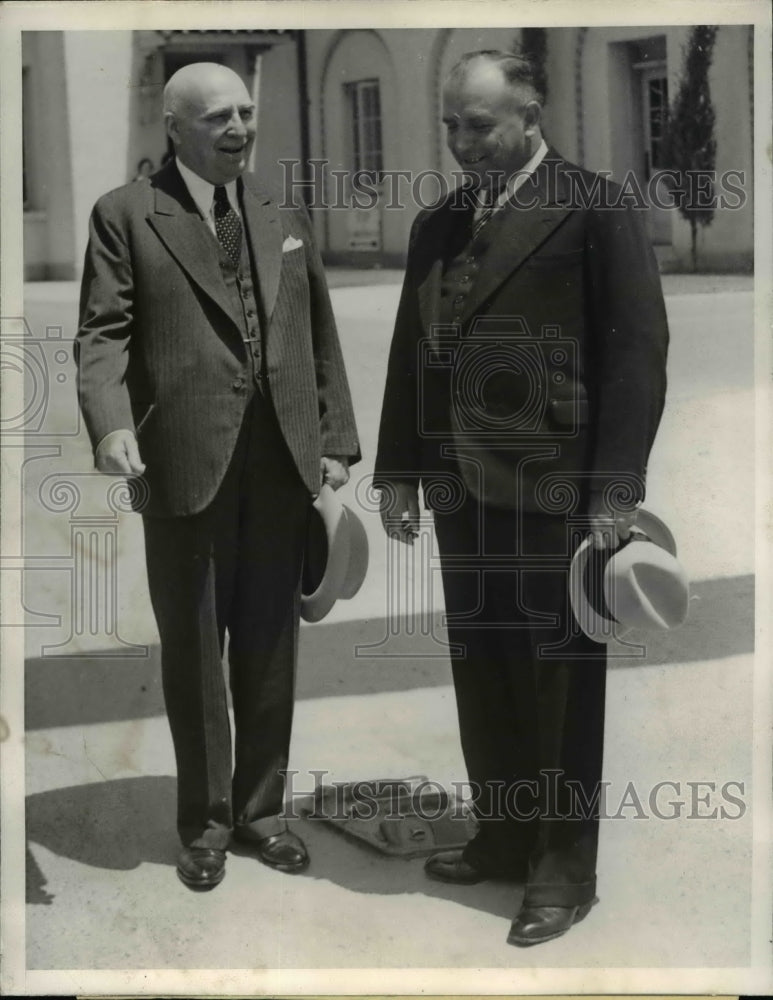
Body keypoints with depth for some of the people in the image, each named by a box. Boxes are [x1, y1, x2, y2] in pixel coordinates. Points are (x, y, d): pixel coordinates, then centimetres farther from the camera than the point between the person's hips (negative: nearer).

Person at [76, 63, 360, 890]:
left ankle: (260, 808, 24)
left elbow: (320, 337, 16)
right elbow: (104, 332, -6)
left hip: (281, 464, 4)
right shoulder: (126, 215, 2)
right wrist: (112, 422, -23)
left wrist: (334, 439, 8)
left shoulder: (285, 219, 16)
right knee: (193, 651, 6)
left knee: (269, 647, 10)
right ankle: (205, 821, 19)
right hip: (184, 465, -4)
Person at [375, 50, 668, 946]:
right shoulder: (436, 225, 13)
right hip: (463, 490, 5)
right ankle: (502, 839, 27)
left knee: (563, 682, 5)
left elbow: (637, 347, -9)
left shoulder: (594, 208, -5)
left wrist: (616, 487, -13)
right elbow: (411, 352, 15)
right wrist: (398, 471, 11)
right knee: (483, 676, 11)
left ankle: (564, 867, 18)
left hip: (559, 491, -5)